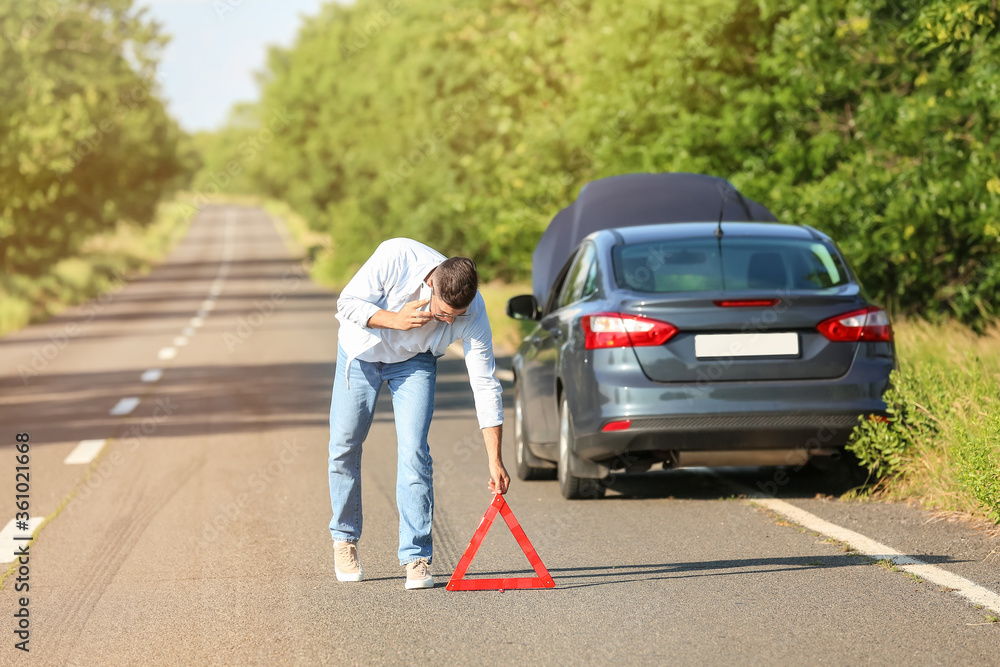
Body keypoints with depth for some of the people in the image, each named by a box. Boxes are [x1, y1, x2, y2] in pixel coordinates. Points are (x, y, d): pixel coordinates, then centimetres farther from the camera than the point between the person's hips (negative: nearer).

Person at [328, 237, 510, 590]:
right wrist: (395, 320, -41)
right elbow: (348, 303, -23)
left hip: (414, 362, 0)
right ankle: (345, 539, 23)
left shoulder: (472, 313, -30)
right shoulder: (397, 257, -35)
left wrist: (495, 460, -25)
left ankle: (416, 558, -11)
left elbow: (485, 383, -24)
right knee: (344, 446, 2)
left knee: (414, 451, -15)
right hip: (362, 350, 0)